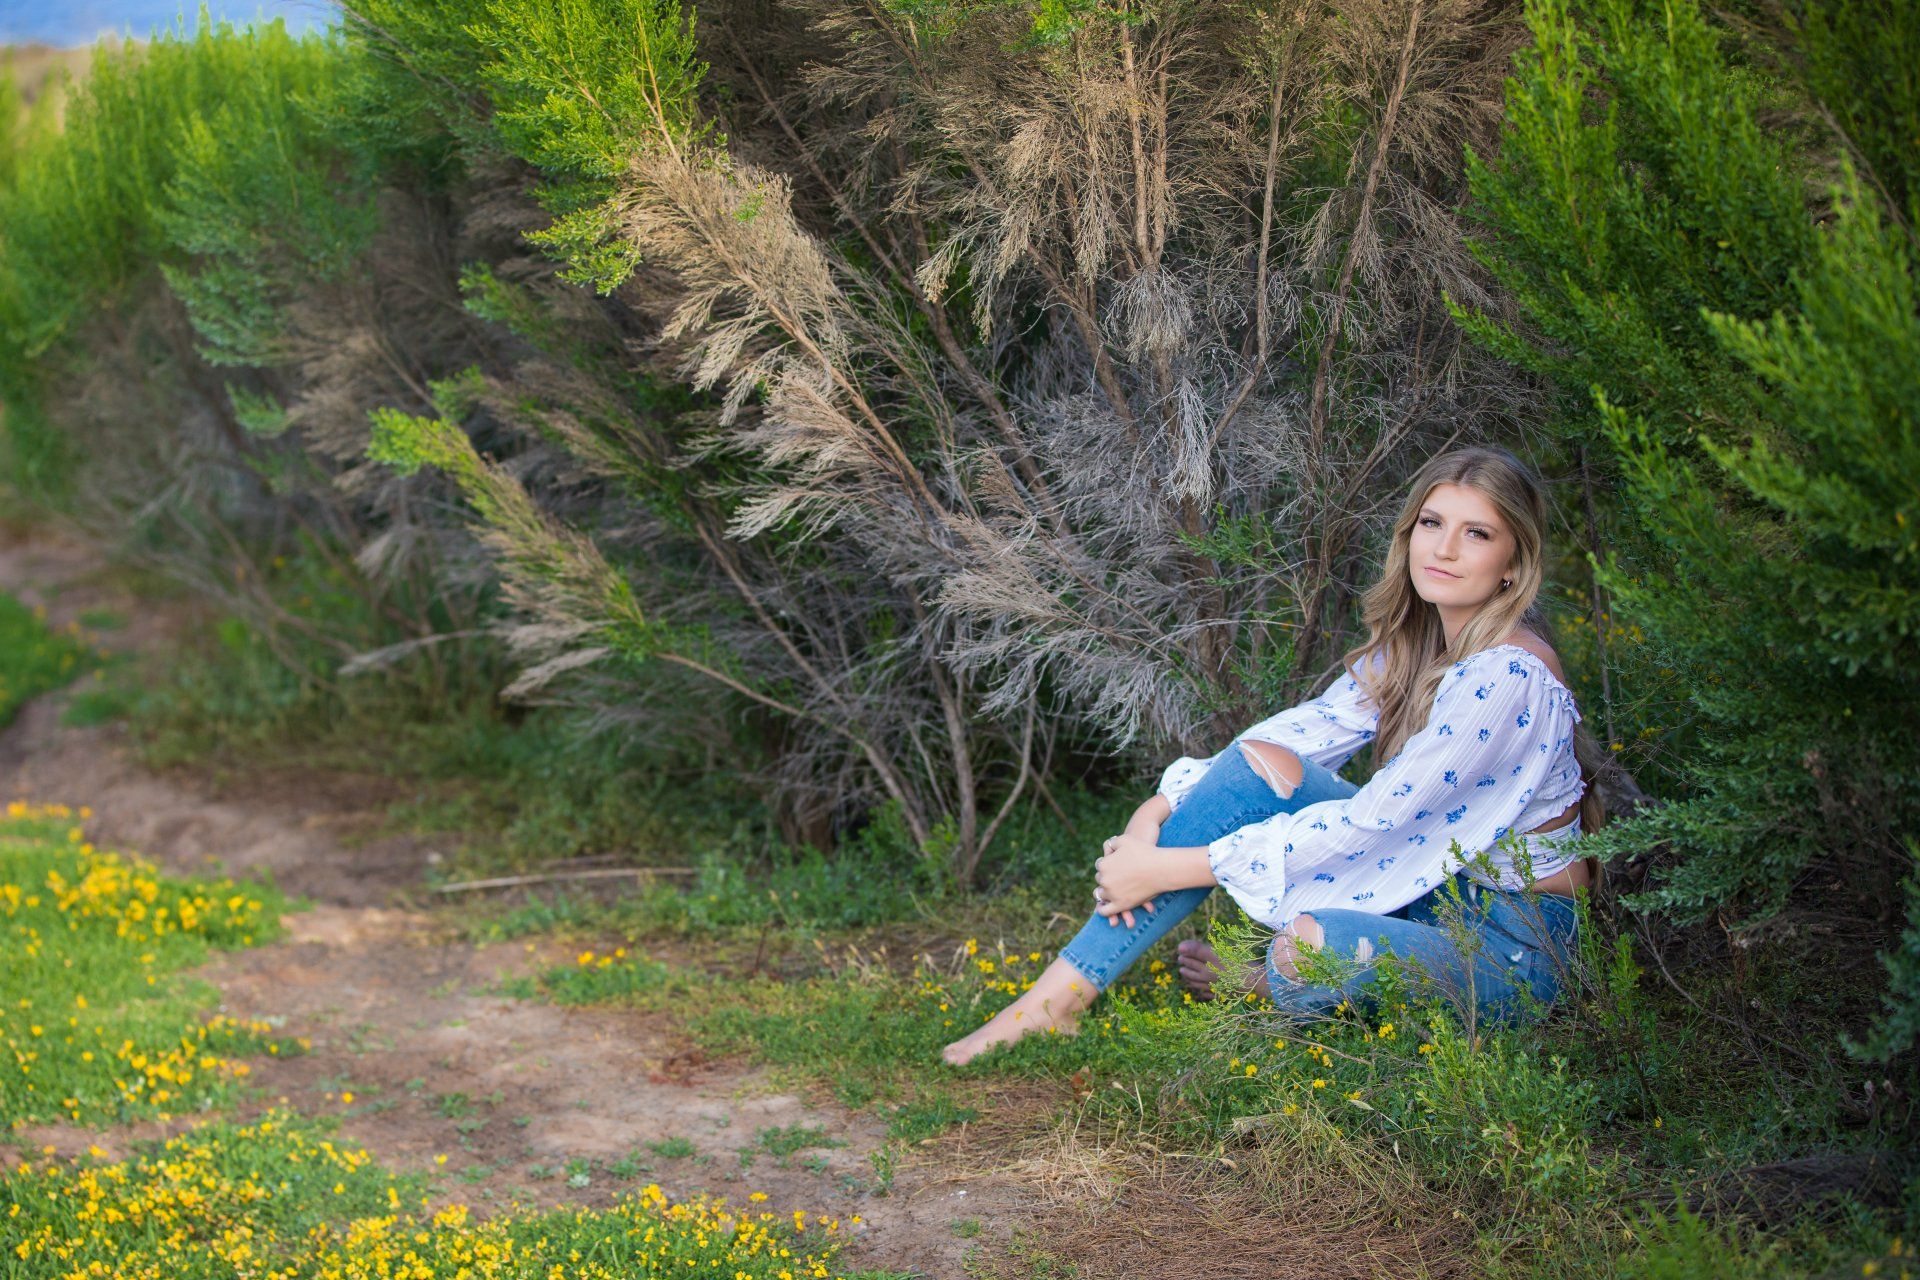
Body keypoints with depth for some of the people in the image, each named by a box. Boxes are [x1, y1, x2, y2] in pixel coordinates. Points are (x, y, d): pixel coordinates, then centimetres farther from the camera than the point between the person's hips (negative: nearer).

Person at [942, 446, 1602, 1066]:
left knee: (1312, 944, -37)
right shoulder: (1412, 641, 3)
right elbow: (1312, 728, 0)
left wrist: (1171, 869, -24)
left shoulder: (1508, 675, -24)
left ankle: (1253, 984, 4)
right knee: (1262, 762, -13)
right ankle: (1058, 997, -13)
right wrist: (1157, 811, -16)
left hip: (1515, 940, -8)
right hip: (1435, 888, 8)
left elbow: (1369, 822, -26)